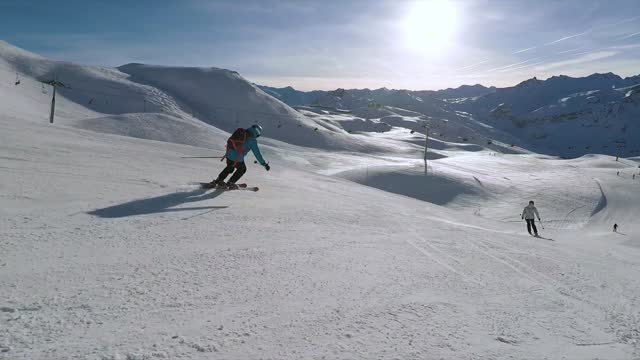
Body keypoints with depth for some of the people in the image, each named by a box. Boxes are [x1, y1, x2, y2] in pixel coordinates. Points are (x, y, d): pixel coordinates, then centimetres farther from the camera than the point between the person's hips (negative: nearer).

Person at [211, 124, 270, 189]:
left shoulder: (240, 132, 13)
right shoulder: (252, 140, -6)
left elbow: (229, 141, 23)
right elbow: (257, 153, -5)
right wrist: (264, 164, 2)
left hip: (229, 154, 6)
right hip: (237, 158, -6)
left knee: (229, 167, 32)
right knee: (242, 169, 22)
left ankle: (219, 180, 32)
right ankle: (230, 183, 22)